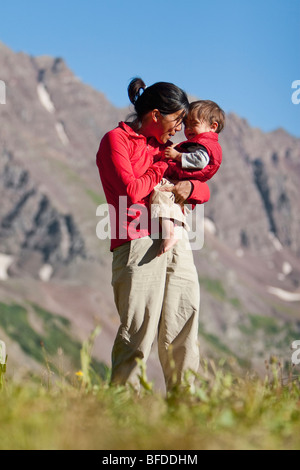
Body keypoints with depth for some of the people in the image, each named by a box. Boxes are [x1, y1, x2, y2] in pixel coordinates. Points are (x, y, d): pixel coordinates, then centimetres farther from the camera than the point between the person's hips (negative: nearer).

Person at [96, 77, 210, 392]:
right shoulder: (116, 139, 3)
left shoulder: (163, 146, 25)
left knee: (184, 329, 4)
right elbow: (131, 191, -12)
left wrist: (190, 186, 2)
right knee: (138, 333, -11)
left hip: (176, 243, 7)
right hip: (138, 244, -7)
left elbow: (204, 191, 26)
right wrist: (161, 169, 3)